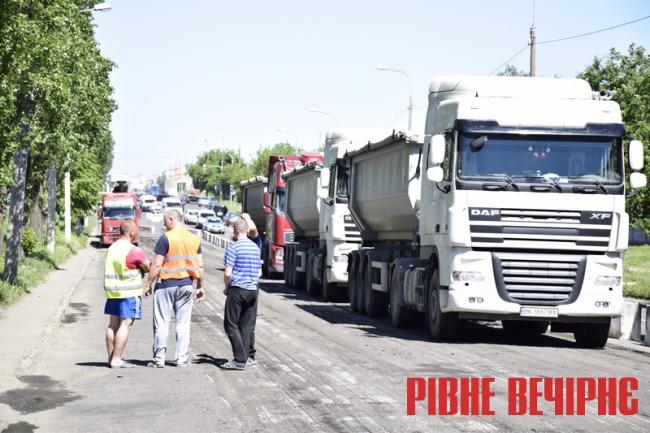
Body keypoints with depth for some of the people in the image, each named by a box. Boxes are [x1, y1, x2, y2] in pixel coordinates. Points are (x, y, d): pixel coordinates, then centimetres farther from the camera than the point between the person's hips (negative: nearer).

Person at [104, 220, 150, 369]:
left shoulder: (112, 248, 10)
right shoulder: (134, 251, -15)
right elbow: (149, 268, -7)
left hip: (112, 291, 8)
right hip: (129, 293, -8)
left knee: (113, 324, 12)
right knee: (125, 324, -6)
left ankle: (111, 357, 15)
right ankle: (116, 360, -9)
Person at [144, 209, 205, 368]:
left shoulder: (166, 238, -10)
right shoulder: (194, 239, 5)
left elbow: (157, 265, -12)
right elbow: (199, 266, 7)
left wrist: (148, 284, -3)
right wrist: (200, 287, 14)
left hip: (166, 285, -4)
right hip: (186, 285, 4)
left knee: (161, 323, 4)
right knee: (183, 323, 9)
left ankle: (159, 359, 5)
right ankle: (182, 359, 9)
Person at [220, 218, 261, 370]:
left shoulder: (233, 247, -11)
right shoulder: (256, 247, 10)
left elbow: (228, 273, -14)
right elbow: (259, 272, 16)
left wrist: (226, 287, 1)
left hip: (237, 289, -6)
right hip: (253, 290, 6)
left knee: (231, 325, -1)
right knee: (246, 326, 10)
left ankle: (239, 359, -8)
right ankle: (243, 359, 10)